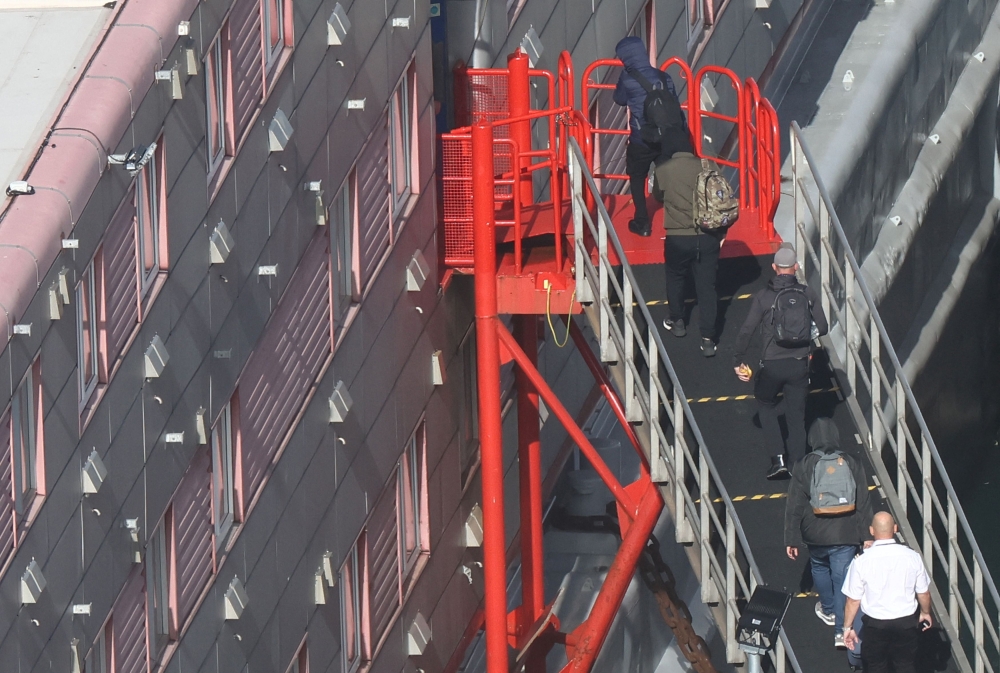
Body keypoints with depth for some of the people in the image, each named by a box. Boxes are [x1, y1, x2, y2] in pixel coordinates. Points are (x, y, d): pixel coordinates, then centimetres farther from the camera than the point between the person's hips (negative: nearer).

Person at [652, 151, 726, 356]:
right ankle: (708, 339, 5)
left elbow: (658, 196, 12)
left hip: (677, 238, -1)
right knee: (706, 285, 7)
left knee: (675, 278, 25)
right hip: (707, 237, 1)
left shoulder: (663, 170, -6)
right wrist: (721, 232, 11)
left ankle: (676, 321, 41)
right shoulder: (708, 167, -3)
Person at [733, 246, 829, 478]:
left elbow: (746, 331, -10)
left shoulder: (763, 297, -8)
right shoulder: (808, 294, -2)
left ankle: (778, 458, 7)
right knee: (796, 416, 12)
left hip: (772, 365, -2)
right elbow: (822, 327, 2)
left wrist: (738, 361, 0)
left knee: (766, 406, 21)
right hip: (800, 364, 2)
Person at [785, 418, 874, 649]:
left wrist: (792, 539, 1)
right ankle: (841, 631, -4)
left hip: (816, 534, 0)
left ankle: (828, 610, 45)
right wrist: (866, 537, 6)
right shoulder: (852, 465, -2)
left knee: (819, 567, 28)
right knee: (843, 578, 3)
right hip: (846, 535, 0)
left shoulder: (804, 467, -6)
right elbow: (863, 504, 0)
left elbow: (794, 506, -5)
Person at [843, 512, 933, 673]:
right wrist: (925, 613, 21)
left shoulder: (861, 561, -16)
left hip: (875, 625, -2)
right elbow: (923, 593, 1)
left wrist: (848, 627, 3)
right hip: (906, 622, 2)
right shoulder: (912, 557, -10)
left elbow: (853, 599, -10)